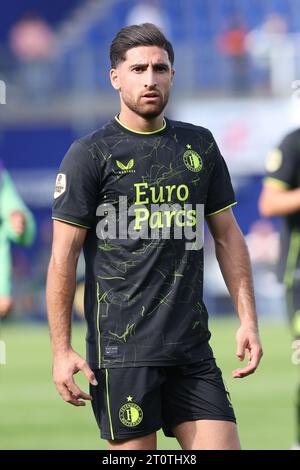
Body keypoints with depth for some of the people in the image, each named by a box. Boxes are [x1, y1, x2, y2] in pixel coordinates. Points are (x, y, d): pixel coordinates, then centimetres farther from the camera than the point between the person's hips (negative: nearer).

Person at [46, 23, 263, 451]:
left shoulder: (200, 145, 13)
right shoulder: (90, 154, -2)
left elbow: (228, 235, 18)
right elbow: (63, 256, -4)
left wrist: (248, 320, 9)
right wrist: (61, 350, -10)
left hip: (192, 347, 5)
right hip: (121, 349, -5)